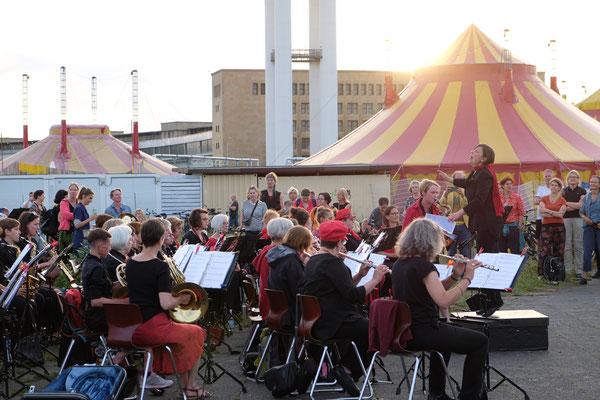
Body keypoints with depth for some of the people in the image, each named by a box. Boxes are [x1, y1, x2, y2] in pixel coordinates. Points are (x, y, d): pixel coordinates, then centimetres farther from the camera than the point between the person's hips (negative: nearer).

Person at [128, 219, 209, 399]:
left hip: (131, 329, 7)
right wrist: (182, 298, -6)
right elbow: (166, 304, -24)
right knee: (197, 333, 18)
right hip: (153, 327, -7)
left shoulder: (130, 263, 4)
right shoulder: (160, 266, -18)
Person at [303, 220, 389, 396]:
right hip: (332, 324, -10)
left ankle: (344, 367, 15)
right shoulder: (332, 262, -17)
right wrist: (375, 280, -15)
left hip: (315, 322, 10)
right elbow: (352, 295, -24)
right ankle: (347, 369, -1)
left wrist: (359, 275, 8)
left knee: (365, 324, 20)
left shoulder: (313, 260, 15)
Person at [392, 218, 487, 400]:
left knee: (445, 333, 37)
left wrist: (454, 276, 5)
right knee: (480, 341, 3)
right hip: (421, 333, -9)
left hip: (402, 331, 9)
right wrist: (466, 279, -16)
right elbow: (444, 300, -26)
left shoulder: (399, 264, 10)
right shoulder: (423, 266, -17)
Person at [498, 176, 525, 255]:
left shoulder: (517, 197, -1)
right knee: (501, 250, 5)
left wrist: (519, 226, -4)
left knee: (515, 251, -2)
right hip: (501, 227, 3)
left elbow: (522, 213, -1)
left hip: (513, 226, -3)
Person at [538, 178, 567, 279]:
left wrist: (547, 210, -7)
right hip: (546, 226, -1)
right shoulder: (544, 199, 10)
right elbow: (542, 213, -4)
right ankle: (541, 273, -6)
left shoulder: (562, 200, 9)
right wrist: (556, 213, -9)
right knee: (544, 251, -10)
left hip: (559, 227, 1)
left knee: (559, 251, 0)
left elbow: (561, 214, -6)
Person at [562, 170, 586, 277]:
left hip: (578, 219, -1)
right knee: (567, 244, -3)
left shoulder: (582, 191, 9)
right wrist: (576, 206, -7)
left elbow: (582, 205, -4)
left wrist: (567, 203, -3)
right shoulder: (563, 191, 13)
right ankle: (567, 269, 1)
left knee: (579, 244, -3)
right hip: (566, 219, 1)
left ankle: (579, 270, 1)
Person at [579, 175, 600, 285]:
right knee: (587, 251, -4)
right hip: (589, 227, 3)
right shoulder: (586, 198, 11)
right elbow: (581, 212, 15)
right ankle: (585, 275, -4)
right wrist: (585, 218, -6)